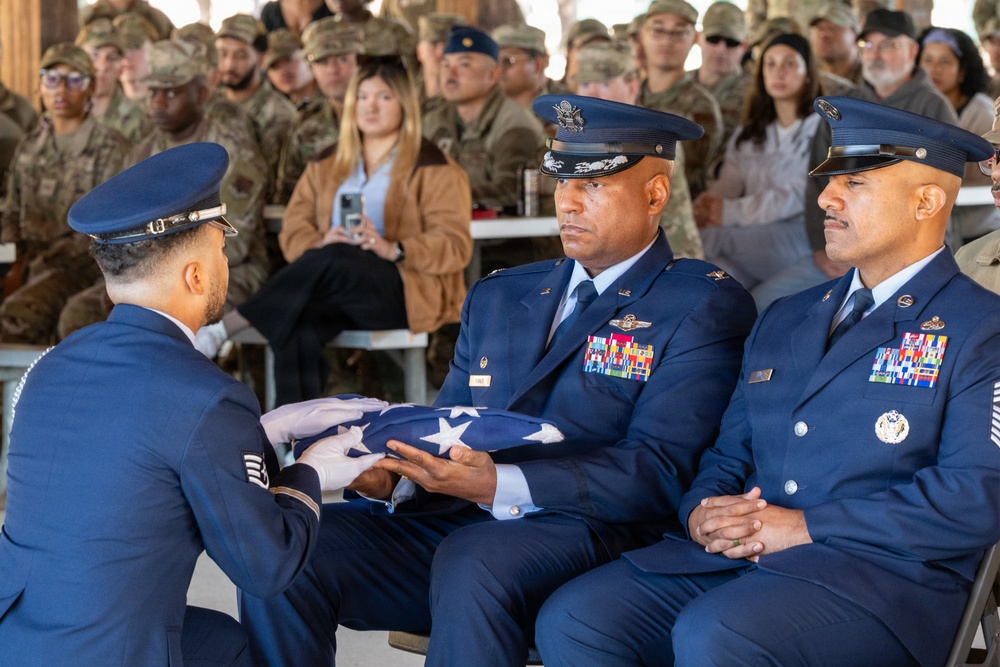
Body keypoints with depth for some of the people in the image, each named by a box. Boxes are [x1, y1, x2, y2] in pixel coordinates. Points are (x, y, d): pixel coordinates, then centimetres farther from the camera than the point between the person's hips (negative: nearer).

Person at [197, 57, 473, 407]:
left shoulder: (434, 171, 9)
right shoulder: (326, 168, 24)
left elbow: (455, 246, -3)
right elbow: (294, 230, 12)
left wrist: (392, 249, -21)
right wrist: (320, 244, -13)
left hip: (408, 291, -3)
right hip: (333, 294, 4)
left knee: (333, 260, -35)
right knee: (297, 328, -34)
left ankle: (227, 326, -35)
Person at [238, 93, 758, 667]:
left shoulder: (705, 305, 2)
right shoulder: (497, 297, 23)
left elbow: (657, 473, -9)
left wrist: (499, 485, -21)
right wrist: (390, 475, -4)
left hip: (587, 535, -5)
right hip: (446, 528, 6)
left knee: (471, 563, -37)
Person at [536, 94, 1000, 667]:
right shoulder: (784, 320, 24)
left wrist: (806, 527, -13)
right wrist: (704, 509, 0)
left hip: (885, 574, -6)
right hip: (735, 556, 7)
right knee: (572, 620, -16)